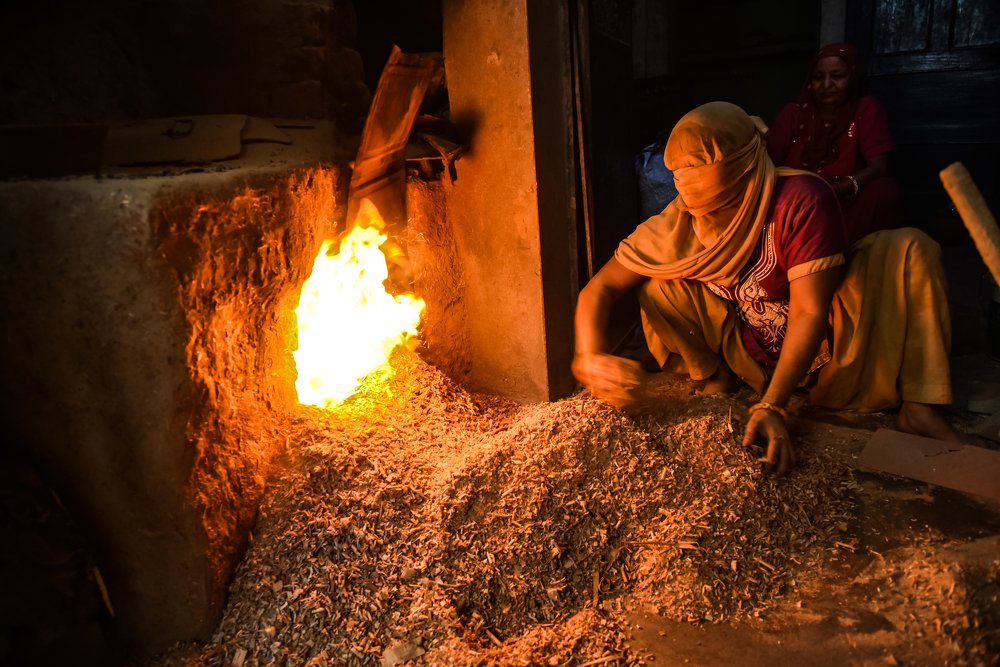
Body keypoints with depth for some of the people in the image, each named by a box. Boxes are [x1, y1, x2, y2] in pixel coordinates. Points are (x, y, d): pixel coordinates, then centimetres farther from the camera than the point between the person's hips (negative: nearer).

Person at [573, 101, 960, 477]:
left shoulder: (801, 200, -28)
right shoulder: (680, 221, -17)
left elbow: (810, 312, -31)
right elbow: (600, 287, -17)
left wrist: (771, 408, -41)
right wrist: (592, 357, -37)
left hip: (826, 349, -1)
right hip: (753, 361, 2)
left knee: (908, 247, -22)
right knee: (659, 285, -16)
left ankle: (915, 406, -21)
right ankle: (717, 380, 0)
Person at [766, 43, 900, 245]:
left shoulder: (866, 109, -2)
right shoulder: (793, 112, 4)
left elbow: (878, 167, -13)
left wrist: (833, 190, -32)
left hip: (844, 206, 0)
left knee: (883, 190, -28)